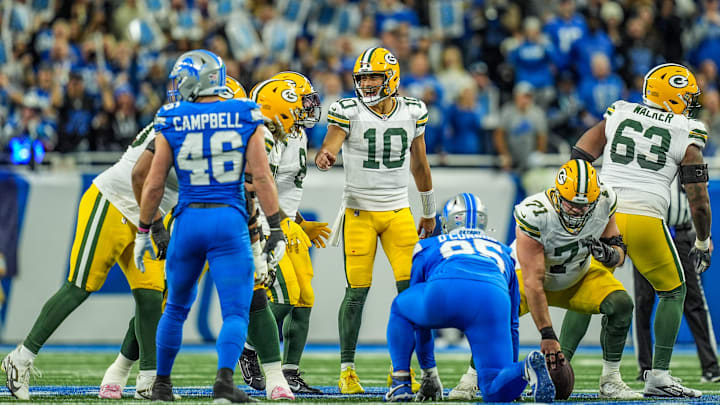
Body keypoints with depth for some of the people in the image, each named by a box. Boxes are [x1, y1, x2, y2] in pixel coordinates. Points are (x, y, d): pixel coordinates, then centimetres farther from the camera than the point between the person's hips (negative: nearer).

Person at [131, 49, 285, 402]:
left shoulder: (171, 123, -1)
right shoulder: (244, 118, -1)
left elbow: (154, 185, 3)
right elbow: (262, 178, -4)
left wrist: (143, 231, 14)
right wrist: (275, 228, 1)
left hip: (188, 220, 1)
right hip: (230, 220, -1)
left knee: (176, 307, 20)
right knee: (236, 312, -2)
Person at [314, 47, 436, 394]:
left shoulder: (412, 113, 3)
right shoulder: (348, 111, -7)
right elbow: (329, 146, -21)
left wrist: (429, 211, 21)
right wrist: (324, 157, -46)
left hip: (399, 212, 3)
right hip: (359, 212, -3)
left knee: (410, 287, -7)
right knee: (357, 291, -4)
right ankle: (347, 370, 7)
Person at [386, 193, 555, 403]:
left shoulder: (429, 247, 37)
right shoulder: (502, 252, 40)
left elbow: (420, 317, 43)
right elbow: (511, 324, 44)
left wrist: (429, 371, 51)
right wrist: (510, 367, 54)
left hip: (444, 292, -1)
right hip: (494, 297, 1)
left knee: (400, 308, 33)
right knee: (495, 390, 5)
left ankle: (401, 384, 21)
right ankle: (524, 369, -27)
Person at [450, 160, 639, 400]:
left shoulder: (604, 202, -23)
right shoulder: (534, 215, -36)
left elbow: (618, 250, -8)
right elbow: (532, 283, -34)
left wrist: (609, 254, -35)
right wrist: (547, 334, -35)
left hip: (579, 275, 4)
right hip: (531, 274, -4)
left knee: (621, 304, -21)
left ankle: (610, 381, -7)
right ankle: (471, 378, -7)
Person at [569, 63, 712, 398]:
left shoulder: (617, 116, 12)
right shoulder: (686, 137, 4)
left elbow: (578, 159, 8)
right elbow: (699, 201, 4)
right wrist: (703, 242, 19)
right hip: (646, 218, -3)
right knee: (673, 293, 15)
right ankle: (658, 376, 6)